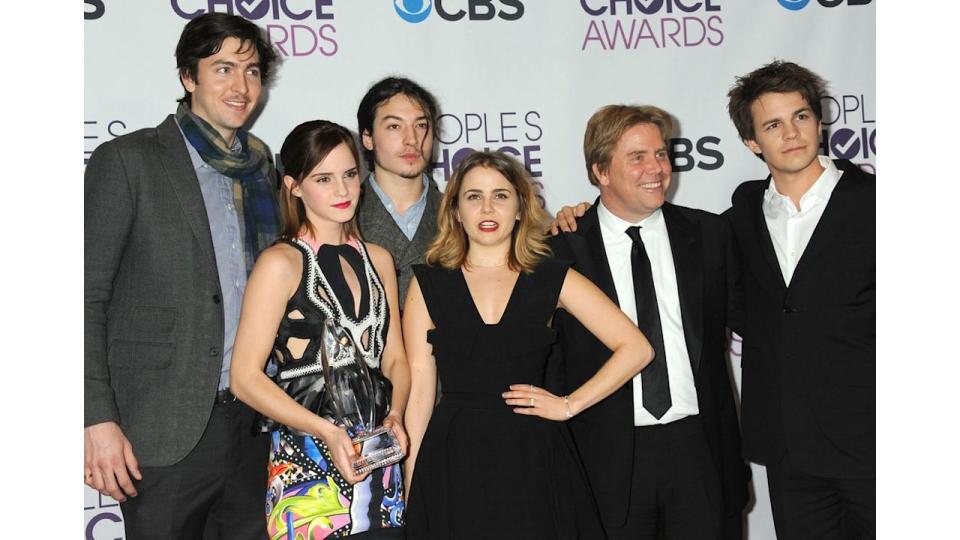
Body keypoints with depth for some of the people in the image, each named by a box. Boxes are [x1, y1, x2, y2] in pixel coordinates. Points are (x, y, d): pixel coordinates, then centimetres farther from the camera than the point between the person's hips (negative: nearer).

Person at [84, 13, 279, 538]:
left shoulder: (260, 165, 10)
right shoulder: (127, 160, -6)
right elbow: (87, 298, -8)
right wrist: (97, 419, -14)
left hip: (253, 421, 5)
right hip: (166, 431, -5)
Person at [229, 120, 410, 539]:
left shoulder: (377, 259, 10)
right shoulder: (282, 262, -8)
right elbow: (245, 378, -11)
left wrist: (395, 416, -5)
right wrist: (326, 430, -19)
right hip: (307, 468, -5)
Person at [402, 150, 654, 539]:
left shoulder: (551, 280, 3)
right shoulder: (428, 284, 3)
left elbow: (636, 349, 2)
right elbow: (419, 387, 0)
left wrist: (569, 405, -3)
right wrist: (411, 486, -2)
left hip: (533, 461, 1)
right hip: (453, 462, 0)